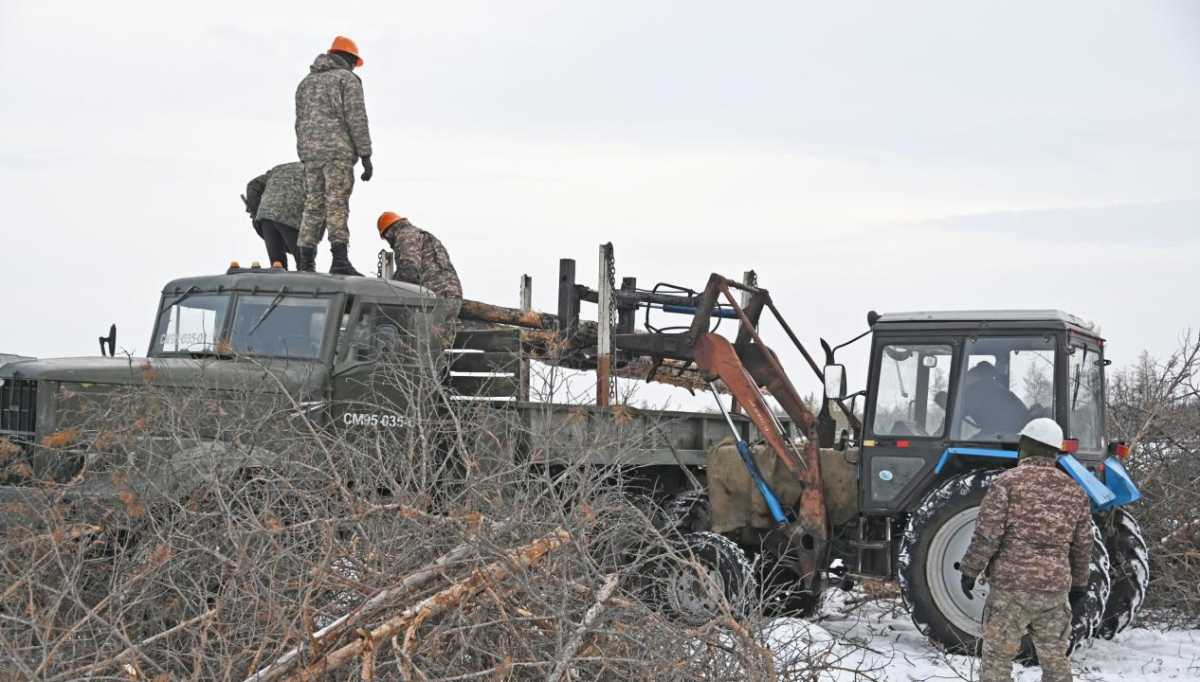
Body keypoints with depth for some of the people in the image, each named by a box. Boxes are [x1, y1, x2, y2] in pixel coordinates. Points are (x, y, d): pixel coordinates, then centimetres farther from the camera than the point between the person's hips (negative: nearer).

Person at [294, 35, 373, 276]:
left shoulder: (307, 82, 21)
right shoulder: (348, 79, 1)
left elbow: (301, 123, 19)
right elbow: (357, 120, -8)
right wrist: (366, 156, -8)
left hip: (310, 152, 6)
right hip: (338, 150, -6)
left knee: (312, 208, 6)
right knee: (337, 206, -14)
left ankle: (306, 265, 1)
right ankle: (340, 260, -24)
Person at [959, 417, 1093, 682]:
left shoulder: (1007, 483, -7)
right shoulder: (1074, 491, 9)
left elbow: (987, 536, -11)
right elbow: (1082, 547, 14)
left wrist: (970, 571, -1)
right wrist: (1079, 585, 24)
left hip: (1011, 587, -5)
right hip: (1055, 590, 5)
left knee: (997, 659, 1)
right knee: (1055, 660, 13)